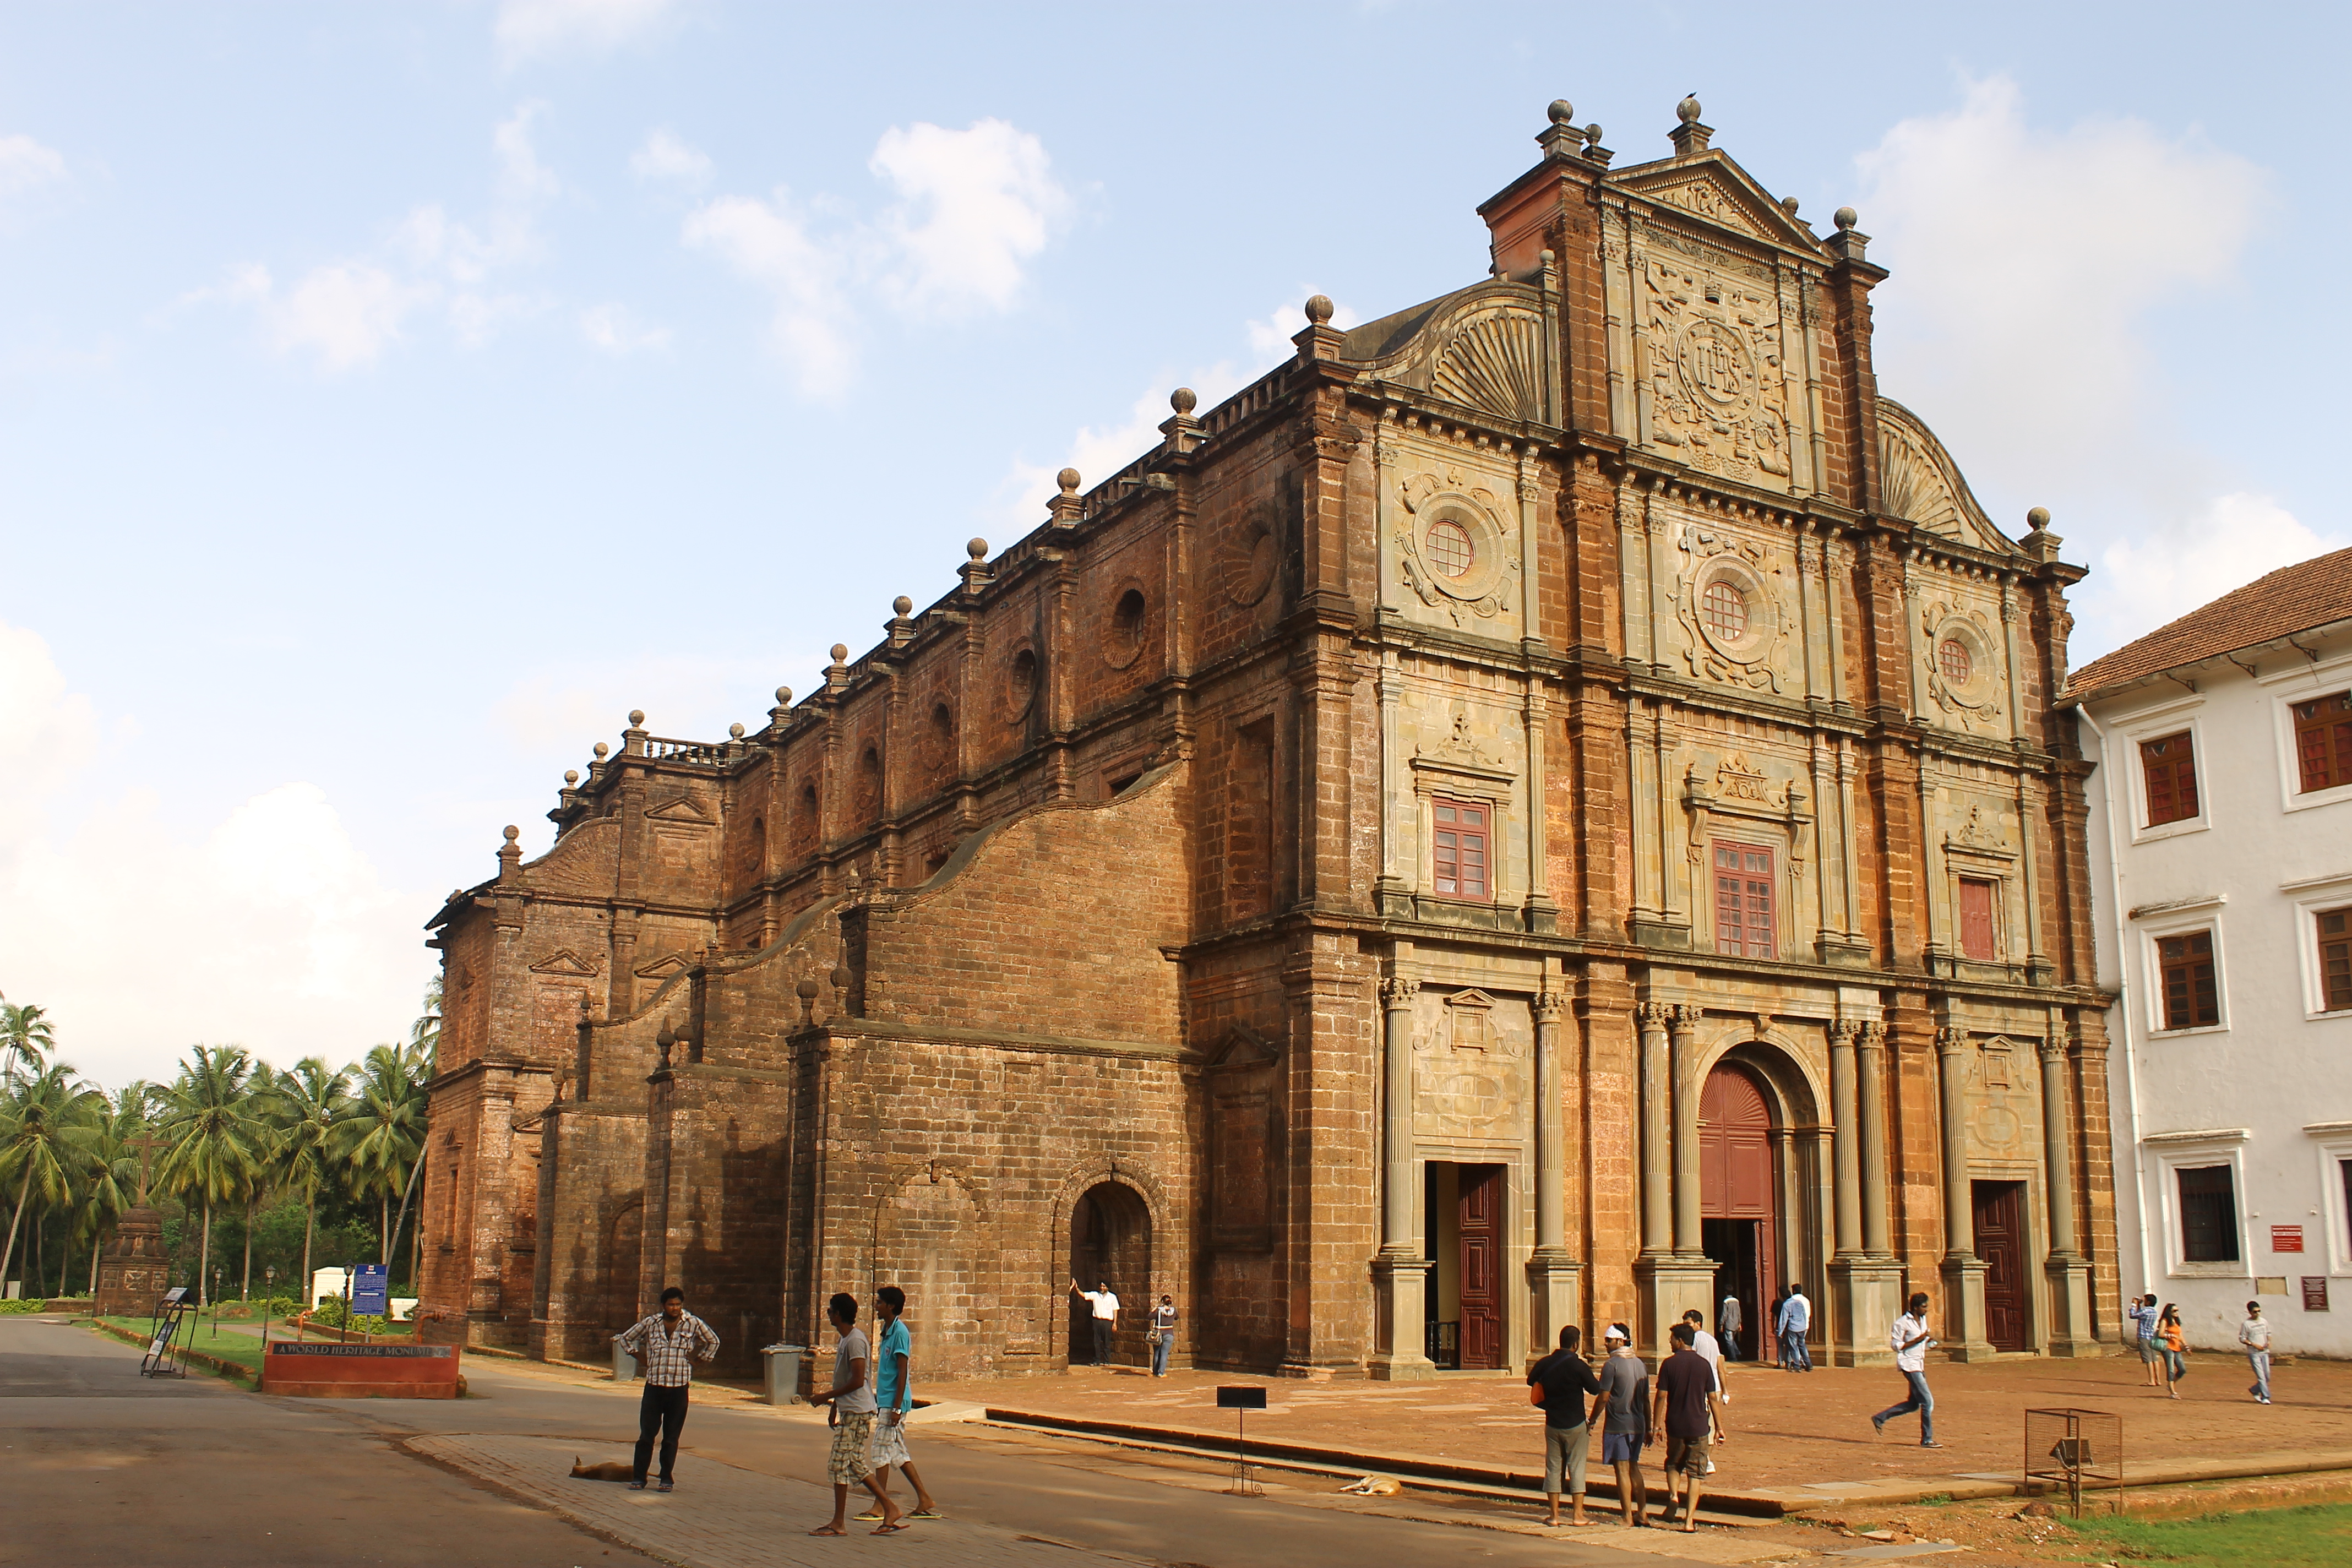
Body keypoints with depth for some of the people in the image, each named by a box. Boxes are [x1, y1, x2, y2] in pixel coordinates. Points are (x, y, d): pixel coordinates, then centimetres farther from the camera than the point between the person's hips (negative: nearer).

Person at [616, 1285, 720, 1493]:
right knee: (646, 1434, -1)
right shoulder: (650, 1324, 1)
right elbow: (626, 1339, 16)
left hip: (679, 1388, 0)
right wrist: (640, 1357, 8)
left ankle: (667, 1478, 13)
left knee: (671, 1437, 4)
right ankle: (638, 1477, 7)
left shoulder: (693, 1324, 0)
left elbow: (713, 1341, 16)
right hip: (654, 1385, 0)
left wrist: (699, 1359, 9)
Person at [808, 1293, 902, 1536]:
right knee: (856, 1465, 11)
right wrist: (834, 1406, 22)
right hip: (849, 1410, 10)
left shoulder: (855, 1341, -16)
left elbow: (858, 1381, -22)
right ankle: (890, 1509, 15)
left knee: (839, 1465, -5)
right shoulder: (845, 1340, 15)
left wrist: (828, 1396, -16)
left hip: (856, 1412, -10)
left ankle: (839, 1524, 2)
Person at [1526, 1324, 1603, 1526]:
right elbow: (1596, 1389, -6)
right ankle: (1577, 1515, 4)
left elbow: (1531, 1381, 12)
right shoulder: (1578, 1365, -14)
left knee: (1553, 1468, 8)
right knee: (1577, 1468, 3)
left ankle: (1554, 1515, 10)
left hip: (1552, 1424, 4)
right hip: (1576, 1425, -4)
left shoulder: (1544, 1364, 0)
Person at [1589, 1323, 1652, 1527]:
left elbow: (1603, 1398, -14)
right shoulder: (1640, 1365, 9)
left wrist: (1591, 1421, -3)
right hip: (1638, 1425, 7)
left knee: (1622, 1470, -1)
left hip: (1617, 1425, -7)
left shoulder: (1612, 1365, -13)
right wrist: (1648, 1428, 19)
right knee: (1634, 1468, 16)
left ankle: (1628, 1517, 1)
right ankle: (1642, 1514, 17)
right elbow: (1646, 1399, 13)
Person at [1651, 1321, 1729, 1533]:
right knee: (1695, 1473, 5)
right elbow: (1713, 1398, 0)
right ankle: (1689, 1520, 0)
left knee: (1673, 1464, 22)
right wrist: (1719, 1427, 7)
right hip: (1699, 1426, 0)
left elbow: (1661, 1396, -6)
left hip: (1675, 1426, 0)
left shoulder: (1669, 1364, -6)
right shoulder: (1704, 1364, -2)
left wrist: (1656, 1424, 2)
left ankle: (1673, 1496, -2)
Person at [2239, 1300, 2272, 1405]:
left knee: (2267, 1376, 6)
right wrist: (2254, 1345, -16)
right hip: (2254, 1353, -5)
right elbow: (2242, 1339, -5)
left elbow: (2268, 1333, 20)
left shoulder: (2264, 1321, 8)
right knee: (2261, 1376, -10)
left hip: (2265, 1352, 5)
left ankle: (2255, 1390, 27)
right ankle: (2265, 1397, -5)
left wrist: (2269, 1342, 0)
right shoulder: (2246, 1324, -8)